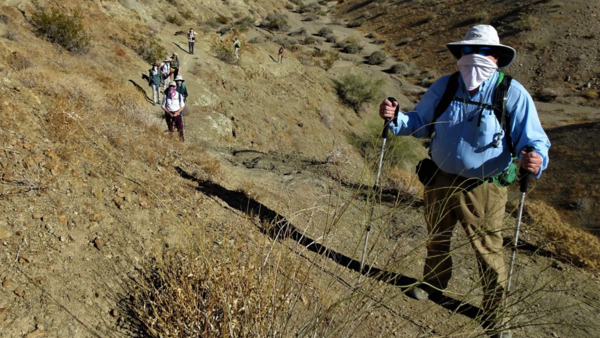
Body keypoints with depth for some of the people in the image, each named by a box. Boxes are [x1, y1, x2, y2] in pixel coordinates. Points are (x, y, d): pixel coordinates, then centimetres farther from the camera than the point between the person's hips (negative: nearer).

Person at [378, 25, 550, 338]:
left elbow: (534, 140, -15)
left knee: (489, 253, 9)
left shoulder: (513, 94, -15)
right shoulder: (443, 87, -3)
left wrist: (536, 159, -37)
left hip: (483, 190, -4)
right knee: (436, 238, 24)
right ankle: (433, 282, 53)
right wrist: (395, 118, -14)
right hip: (440, 180, 4)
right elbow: (419, 123, 6)